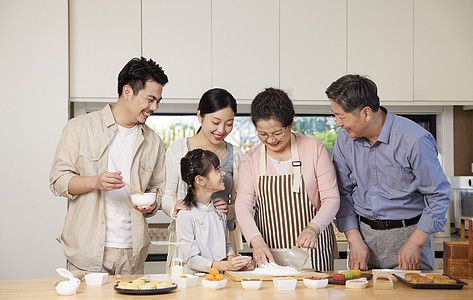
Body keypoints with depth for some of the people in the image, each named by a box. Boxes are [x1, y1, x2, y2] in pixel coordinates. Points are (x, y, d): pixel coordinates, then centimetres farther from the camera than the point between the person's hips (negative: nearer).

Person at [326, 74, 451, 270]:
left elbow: (439, 195, -10)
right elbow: (343, 193, 6)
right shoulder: (344, 141, 0)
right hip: (363, 233, 4)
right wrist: (355, 241, -4)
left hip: (408, 232, -3)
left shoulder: (415, 140, -16)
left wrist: (414, 244, -13)